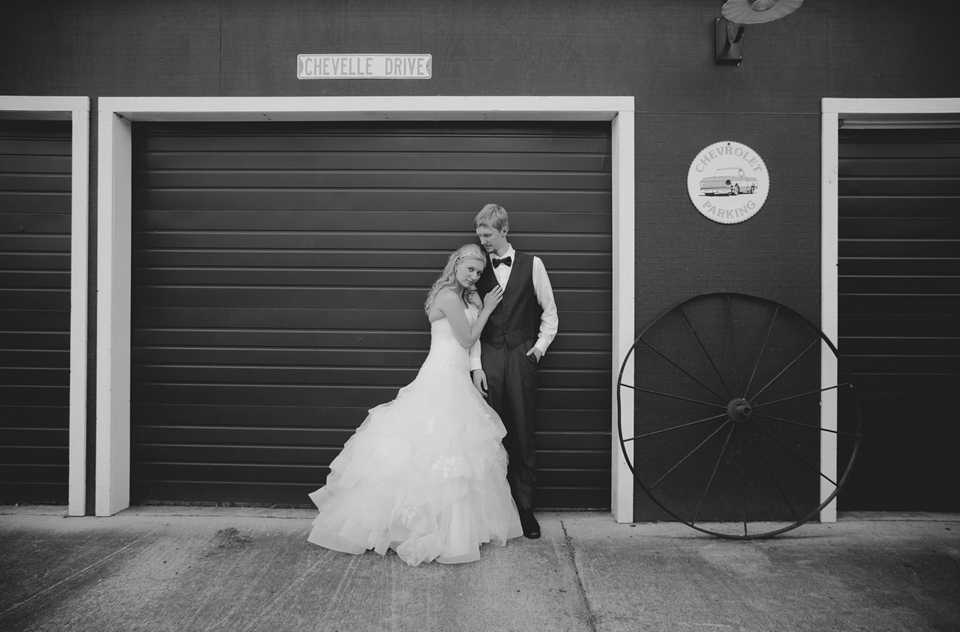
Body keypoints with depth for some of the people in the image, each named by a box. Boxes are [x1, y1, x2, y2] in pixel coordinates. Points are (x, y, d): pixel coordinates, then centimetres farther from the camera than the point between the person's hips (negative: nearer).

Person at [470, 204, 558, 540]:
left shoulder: (531, 265, 5)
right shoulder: (479, 269, 8)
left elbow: (549, 313, 10)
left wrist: (541, 345, -2)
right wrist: (475, 365, -2)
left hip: (521, 356, -1)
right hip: (489, 357, 1)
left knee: (523, 434, 2)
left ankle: (525, 508, 13)